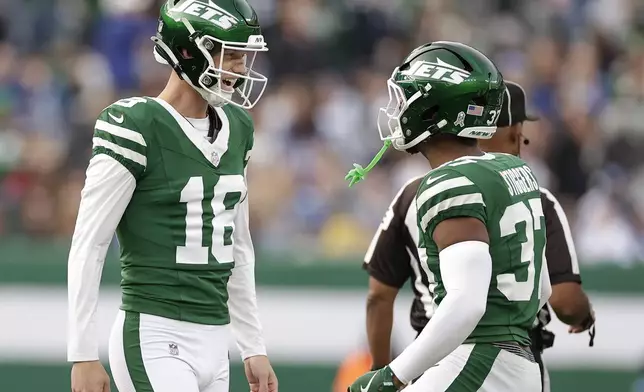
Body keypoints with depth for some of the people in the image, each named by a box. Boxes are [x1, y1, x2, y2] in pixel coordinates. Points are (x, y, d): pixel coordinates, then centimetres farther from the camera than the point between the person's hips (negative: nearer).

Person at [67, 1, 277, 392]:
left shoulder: (236, 129, 12)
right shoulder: (137, 127, -11)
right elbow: (88, 246, -10)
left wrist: (254, 347, 19)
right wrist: (83, 354, -12)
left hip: (214, 340, 8)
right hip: (155, 337, -8)